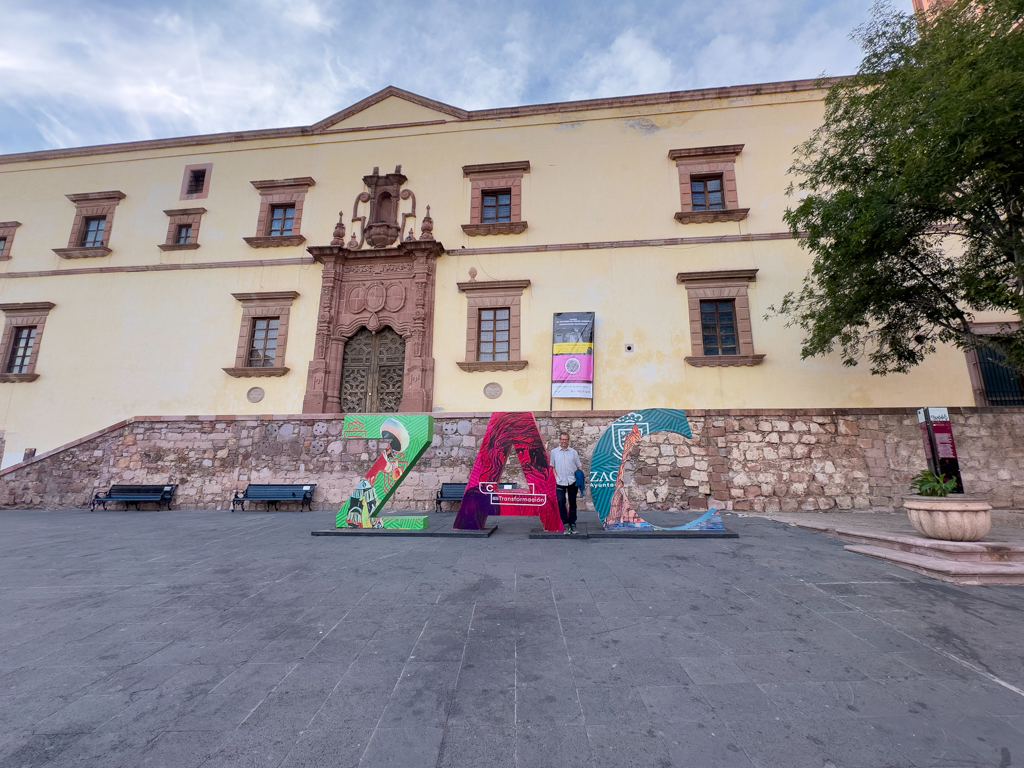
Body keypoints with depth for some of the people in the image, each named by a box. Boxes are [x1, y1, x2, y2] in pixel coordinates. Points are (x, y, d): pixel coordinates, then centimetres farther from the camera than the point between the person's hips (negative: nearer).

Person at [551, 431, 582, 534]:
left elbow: (579, 467, 8)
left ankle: (573, 524, 19)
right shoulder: (554, 452, 6)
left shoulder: (573, 452, 6)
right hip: (560, 482, -1)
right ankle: (566, 525, 1)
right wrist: (556, 477, 0)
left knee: (572, 503, 8)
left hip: (572, 482, 1)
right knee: (561, 502, -9)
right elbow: (553, 466, 12)